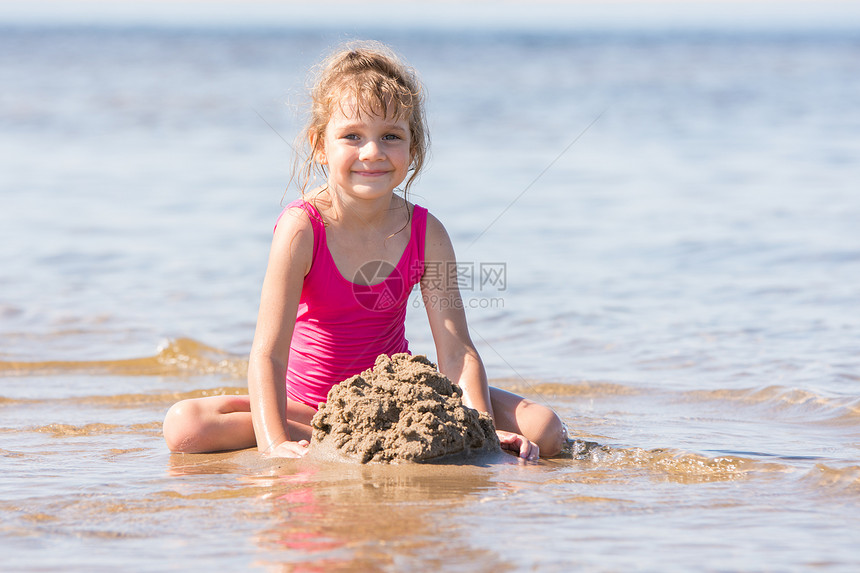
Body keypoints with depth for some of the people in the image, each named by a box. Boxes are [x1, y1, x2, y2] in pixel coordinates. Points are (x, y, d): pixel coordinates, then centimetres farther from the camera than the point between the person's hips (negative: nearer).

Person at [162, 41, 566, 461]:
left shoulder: (425, 233, -11)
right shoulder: (302, 228, -20)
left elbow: (456, 351, -15)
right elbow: (269, 352, -26)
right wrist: (274, 444, -40)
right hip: (309, 404, -2)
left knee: (543, 431, -16)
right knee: (184, 426, -28)